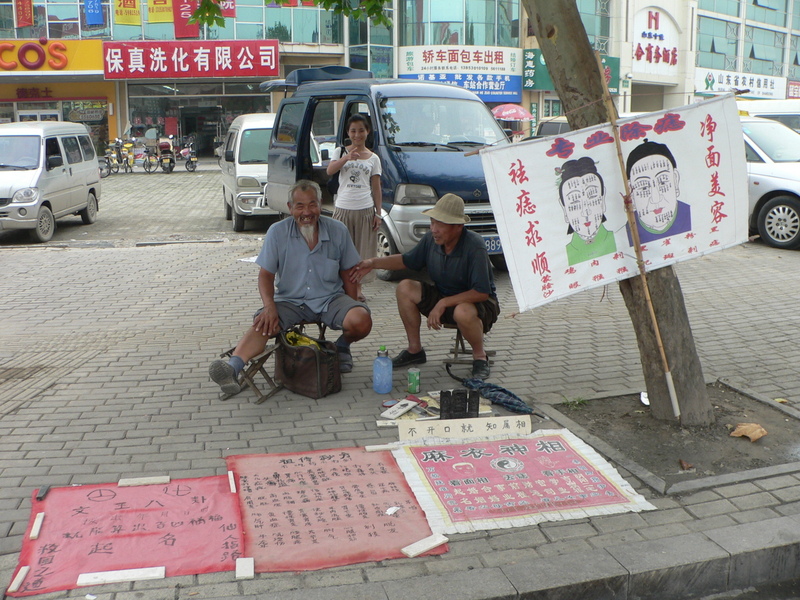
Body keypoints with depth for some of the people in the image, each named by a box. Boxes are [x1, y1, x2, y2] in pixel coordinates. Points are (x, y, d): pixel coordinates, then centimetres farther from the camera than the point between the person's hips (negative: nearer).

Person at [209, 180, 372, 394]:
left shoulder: (338, 231, -2)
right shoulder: (277, 232, -4)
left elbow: (348, 274, 7)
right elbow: (266, 275, -2)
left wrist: (352, 308, 0)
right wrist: (269, 307, -20)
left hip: (331, 299, 1)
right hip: (290, 301, 0)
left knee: (361, 321, -26)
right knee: (263, 325, -29)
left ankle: (342, 347, 8)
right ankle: (233, 369, -49)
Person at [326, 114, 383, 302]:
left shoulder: (373, 158, 10)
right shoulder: (340, 152, 8)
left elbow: (376, 188, 9)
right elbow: (330, 171, -12)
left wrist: (378, 212, 1)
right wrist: (347, 158, -28)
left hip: (365, 209, 1)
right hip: (343, 207, -1)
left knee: (363, 249, 3)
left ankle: (357, 287, 12)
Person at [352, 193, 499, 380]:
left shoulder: (474, 246, -27)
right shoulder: (431, 239, -8)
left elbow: (482, 292, -29)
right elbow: (407, 260, 11)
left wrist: (443, 303, -30)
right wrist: (373, 263, -1)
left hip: (479, 302, -6)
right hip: (443, 297, 7)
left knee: (463, 312, -40)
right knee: (405, 289, -12)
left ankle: (480, 357, -8)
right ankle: (415, 350, 3)